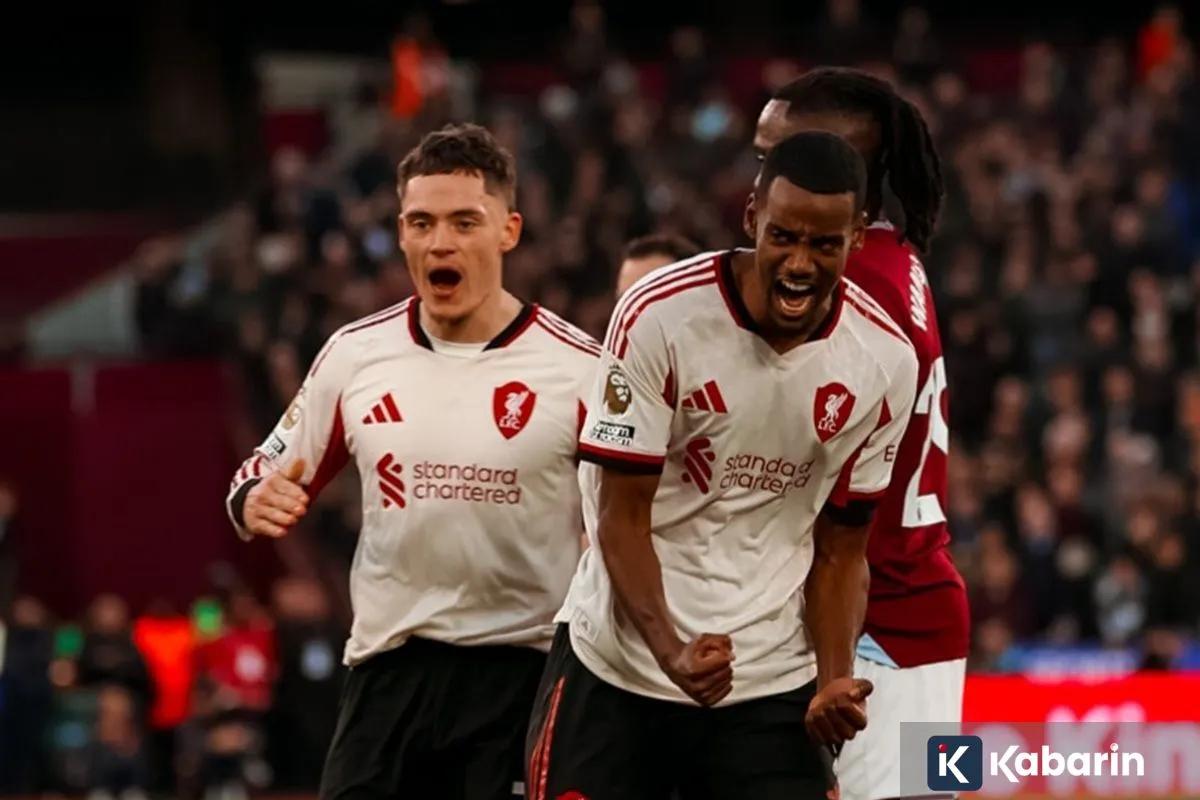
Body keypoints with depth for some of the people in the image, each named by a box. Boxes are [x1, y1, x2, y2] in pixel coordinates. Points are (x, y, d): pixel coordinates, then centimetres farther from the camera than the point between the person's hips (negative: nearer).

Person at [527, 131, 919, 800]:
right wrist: (670, 651, -25)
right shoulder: (659, 317, -13)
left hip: (771, 688, 2)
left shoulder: (886, 363, -3)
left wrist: (835, 679, -9)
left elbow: (841, 548, 7)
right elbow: (622, 517, -11)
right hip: (615, 669, -2)